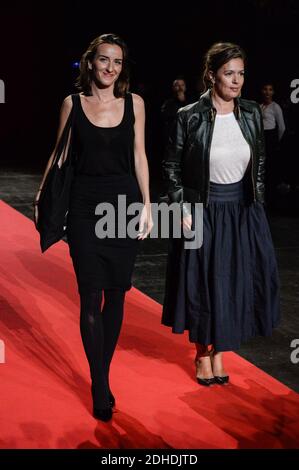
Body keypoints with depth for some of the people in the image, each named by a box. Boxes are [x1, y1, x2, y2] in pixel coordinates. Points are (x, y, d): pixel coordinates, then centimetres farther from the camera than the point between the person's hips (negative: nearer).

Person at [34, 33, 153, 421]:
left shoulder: (134, 103, 4)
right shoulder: (73, 103, 3)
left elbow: (139, 156, 6)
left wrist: (146, 204, 2)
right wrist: (42, 196, 3)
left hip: (124, 203, 2)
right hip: (85, 205, -1)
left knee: (115, 293, 8)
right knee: (91, 297, -4)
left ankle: (101, 372, 24)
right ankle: (101, 388, 5)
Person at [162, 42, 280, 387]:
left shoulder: (251, 114, 0)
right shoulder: (190, 117, -11)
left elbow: (259, 164, 11)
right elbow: (171, 167, -3)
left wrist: (257, 204, 7)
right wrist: (183, 210, -8)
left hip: (242, 212, 4)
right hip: (202, 212, -3)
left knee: (236, 285, 7)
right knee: (201, 285, 7)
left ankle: (219, 351, 26)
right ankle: (202, 354, 27)